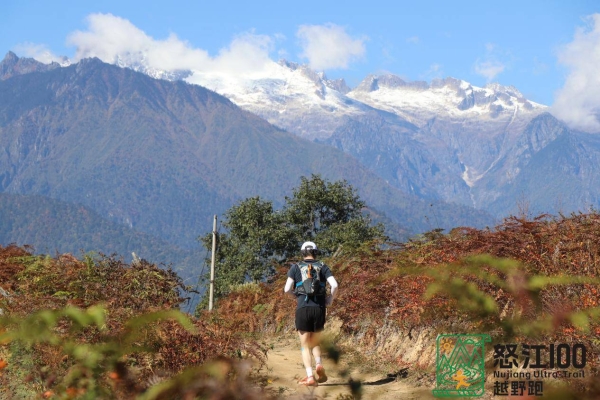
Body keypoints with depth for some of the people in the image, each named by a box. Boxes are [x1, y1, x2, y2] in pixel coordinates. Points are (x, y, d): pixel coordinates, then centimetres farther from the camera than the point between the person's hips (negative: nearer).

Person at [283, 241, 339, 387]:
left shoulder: (296, 267, 7)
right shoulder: (322, 267, 9)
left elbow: (287, 289, -1)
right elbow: (335, 285, -5)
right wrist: (330, 300, 10)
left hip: (302, 309, -1)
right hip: (319, 309, 1)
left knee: (305, 345, 6)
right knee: (315, 342, 20)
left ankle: (310, 376, -8)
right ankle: (319, 364, -7)